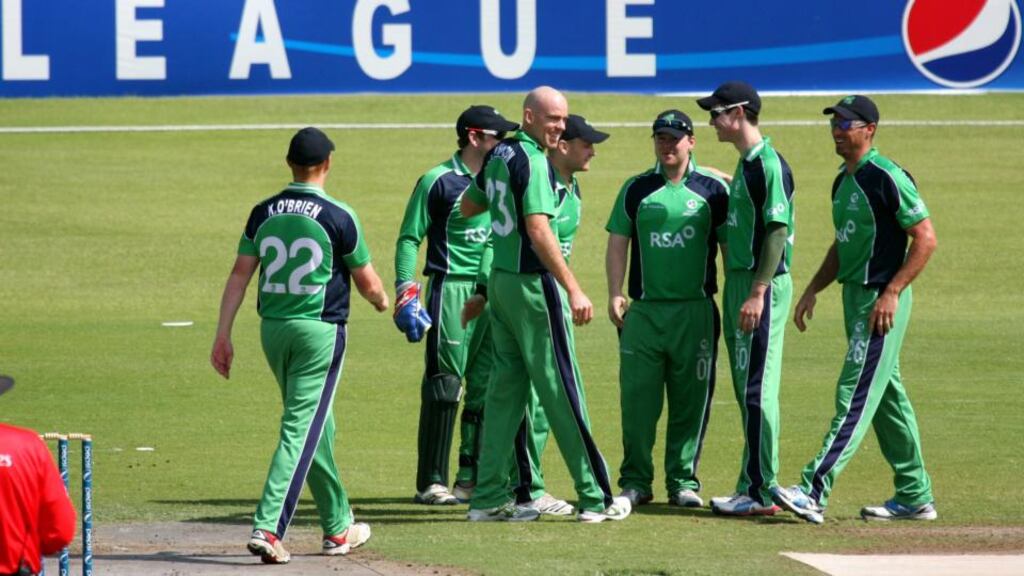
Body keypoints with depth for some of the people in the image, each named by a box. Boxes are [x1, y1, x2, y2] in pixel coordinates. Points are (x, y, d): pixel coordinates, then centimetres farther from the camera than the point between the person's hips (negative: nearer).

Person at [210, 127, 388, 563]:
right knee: (301, 430, -6)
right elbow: (368, 284, -1)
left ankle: (337, 527, 26)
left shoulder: (264, 213, 4)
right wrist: (382, 302, 22)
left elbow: (239, 275, 2)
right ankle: (267, 526, -19)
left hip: (273, 330, 5)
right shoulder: (337, 217, -8)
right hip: (320, 330, -5)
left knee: (315, 428, 18)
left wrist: (223, 336, 5)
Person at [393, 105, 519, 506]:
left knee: (485, 386, 7)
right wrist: (405, 287, -16)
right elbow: (409, 237, -6)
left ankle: (472, 478, 13)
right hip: (451, 290, -7)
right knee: (444, 384, -8)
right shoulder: (439, 181, -4)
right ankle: (431, 482, -6)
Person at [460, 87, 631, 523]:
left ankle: (489, 496, 9)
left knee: (506, 386, 11)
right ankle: (594, 498, 1)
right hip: (532, 284, -9)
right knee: (561, 389, -4)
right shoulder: (533, 161, -16)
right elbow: (538, 230, -26)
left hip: (500, 279, 9)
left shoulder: (499, 155, 10)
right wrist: (573, 290, -28)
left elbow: (468, 208, 25)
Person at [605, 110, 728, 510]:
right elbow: (618, 243, 9)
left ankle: (683, 481, 9)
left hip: (696, 311, -1)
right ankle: (635, 482, 5)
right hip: (644, 310, 1)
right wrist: (614, 295, -2)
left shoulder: (713, 190, 5)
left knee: (691, 400, 2)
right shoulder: (636, 189, 9)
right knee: (637, 398, -1)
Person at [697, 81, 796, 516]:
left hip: (763, 285, -10)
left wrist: (758, 292, -23)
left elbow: (777, 231, -20)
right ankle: (750, 487, 16)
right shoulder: (744, 166, 16)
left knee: (758, 389, -9)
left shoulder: (770, 165, -14)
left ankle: (761, 492, -8)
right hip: (739, 283, 10)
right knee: (745, 389, 12)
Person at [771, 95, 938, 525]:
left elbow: (925, 238, -16)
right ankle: (915, 497, 18)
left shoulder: (887, 178, -14)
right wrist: (813, 290, 15)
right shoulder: (843, 181, 15)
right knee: (887, 398, 13)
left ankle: (814, 492, -21)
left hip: (883, 300, -10)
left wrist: (892, 292, -21)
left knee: (856, 396, -13)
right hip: (853, 296, 10)